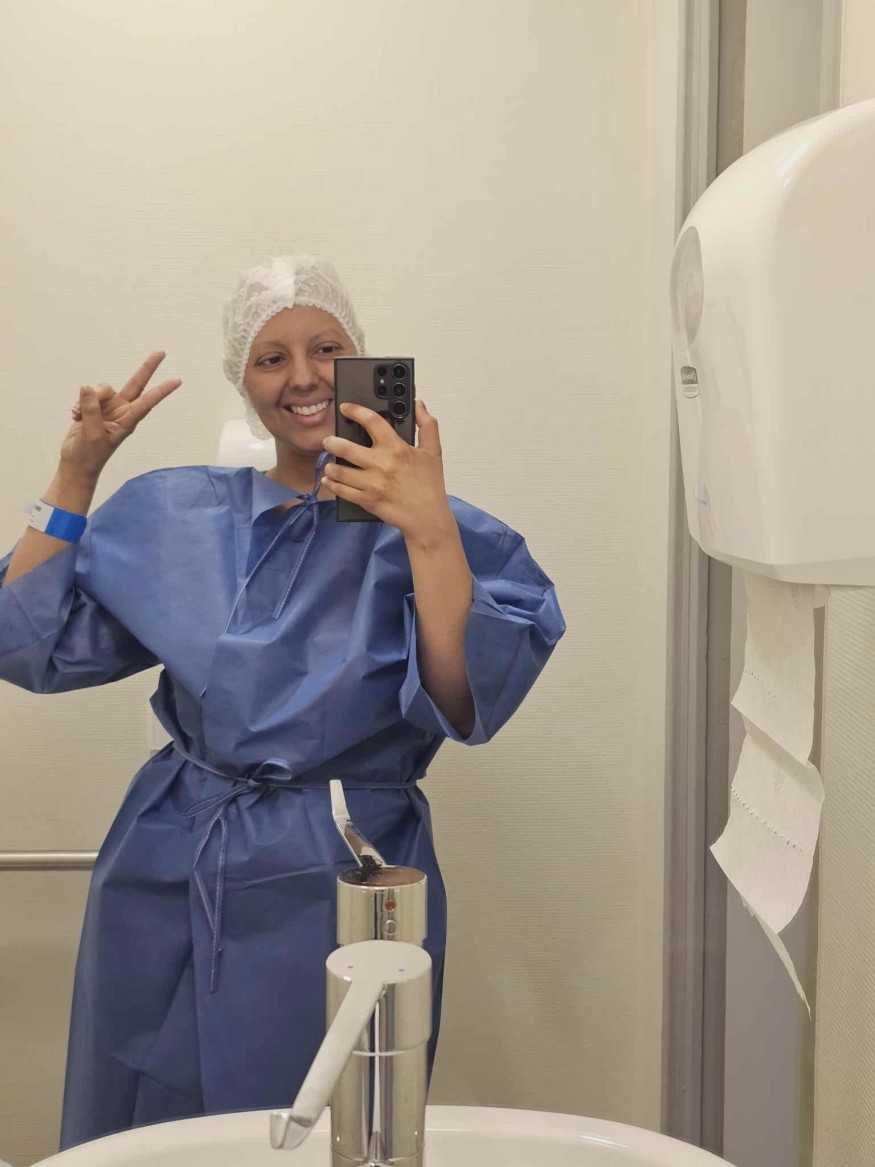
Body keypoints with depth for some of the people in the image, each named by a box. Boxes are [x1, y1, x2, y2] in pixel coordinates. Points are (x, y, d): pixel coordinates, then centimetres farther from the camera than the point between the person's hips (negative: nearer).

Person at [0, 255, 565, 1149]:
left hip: (335, 895, -3)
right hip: (163, 884, 4)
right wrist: (76, 471, 0)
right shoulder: (172, 515, 6)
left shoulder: (430, 531, -6)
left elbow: (465, 706, -20)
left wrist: (429, 530, -31)